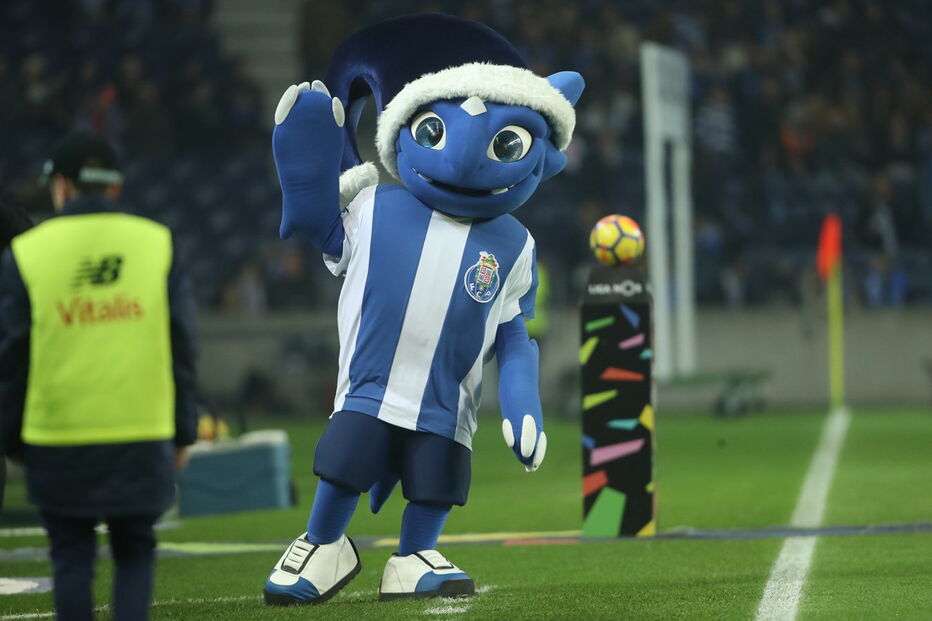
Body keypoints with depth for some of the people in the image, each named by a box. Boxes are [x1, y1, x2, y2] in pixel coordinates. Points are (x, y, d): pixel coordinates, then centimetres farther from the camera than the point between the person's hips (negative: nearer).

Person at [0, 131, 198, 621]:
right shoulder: (157, 245, 4)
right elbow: (181, 347, 5)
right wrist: (182, 432, 12)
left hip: (58, 439, -1)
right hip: (143, 435, 1)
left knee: (71, 555, 10)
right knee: (134, 553, 11)